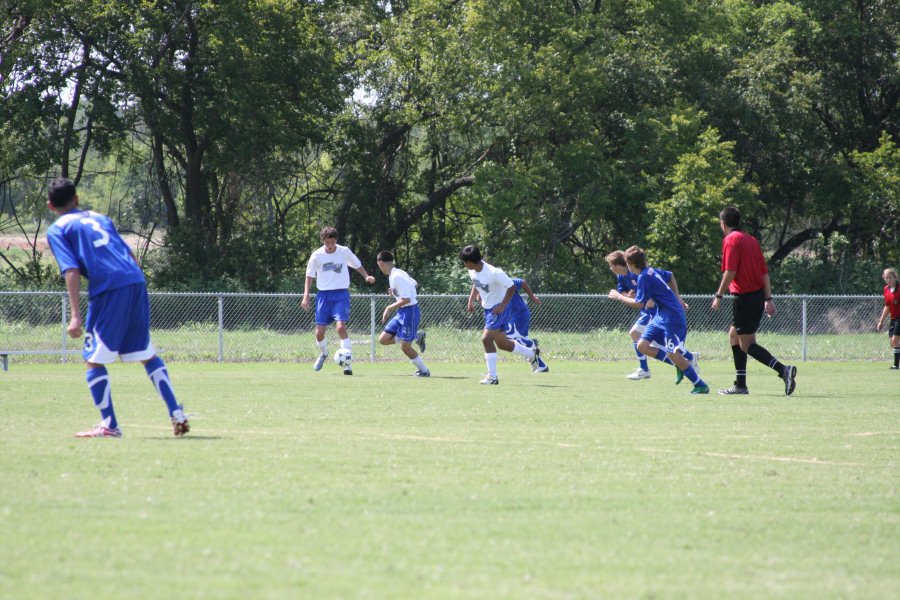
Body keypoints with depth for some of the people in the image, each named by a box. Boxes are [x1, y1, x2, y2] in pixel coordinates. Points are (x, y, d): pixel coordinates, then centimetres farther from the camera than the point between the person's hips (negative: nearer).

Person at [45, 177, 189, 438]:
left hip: (108, 289, -6)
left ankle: (109, 425, 2)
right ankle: (177, 414, 12)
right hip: (136, 281, 6)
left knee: (93, 359, 5)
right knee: (147, 354, 17)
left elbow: (71, 271, -5)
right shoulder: (100, 218, 26)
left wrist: (75, 316, -10)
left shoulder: (57, 230, 8)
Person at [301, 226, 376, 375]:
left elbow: (357, 265, 14)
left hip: (341, 294, -2)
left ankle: (348, 362, -19)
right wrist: (306, 296, -4)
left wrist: (366, 276, -3)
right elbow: (309, 276, 5)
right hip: (323, 294, 2)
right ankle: (323, 353, 34)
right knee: (319, 332, 1)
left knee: (341, 326, -21)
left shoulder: (344, 252, -2)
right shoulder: (317, 255, -3)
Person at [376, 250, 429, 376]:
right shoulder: (397, 273, 8)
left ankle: (424, 370, 13)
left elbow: (406, 299, -23)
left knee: (405, 347, -3)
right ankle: (417, 337, 16)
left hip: (409, 311, -9)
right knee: (383, 339, 5)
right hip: (402, 312, 9)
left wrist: (390, 308, -14)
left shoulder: (396, 277, -21)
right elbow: (414, 284, 24)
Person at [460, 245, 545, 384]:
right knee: (501, 343, 15)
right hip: (488, 308, 9)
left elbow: (511, 287, -21)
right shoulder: (473, 270, -5)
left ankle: (492, 377, -10)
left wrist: (502, 306, -23)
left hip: (499, 309, -9)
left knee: (486, 338, -18)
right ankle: (532, 353, 36)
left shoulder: (494, 273, -29)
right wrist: (471, 300, 11)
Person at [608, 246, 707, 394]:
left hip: (672, 317, -10)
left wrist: (619, 297, -3)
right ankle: (681, 363, 7)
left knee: (672, 353, -13)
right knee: (642, 345, 2)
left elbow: (640, 304, -16)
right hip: (661, 317, 10)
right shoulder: (652, 271, 12)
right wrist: (676, 297, 30)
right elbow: (670, 276, 30)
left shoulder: (644, 277, -16)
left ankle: (701, 386, -6)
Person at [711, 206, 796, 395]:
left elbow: (730, 272, -19)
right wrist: (768, 299, 14)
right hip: (758, 294, 9)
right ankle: (740, 385, 20)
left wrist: (719, 296, -13)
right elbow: (764, 272, 13)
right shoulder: (751, 239, 15)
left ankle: (783, 370, -23)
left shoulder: (731, 240, -10)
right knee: (734, 336, 19)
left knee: (747, 345, -7)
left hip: (745, 298, -9)